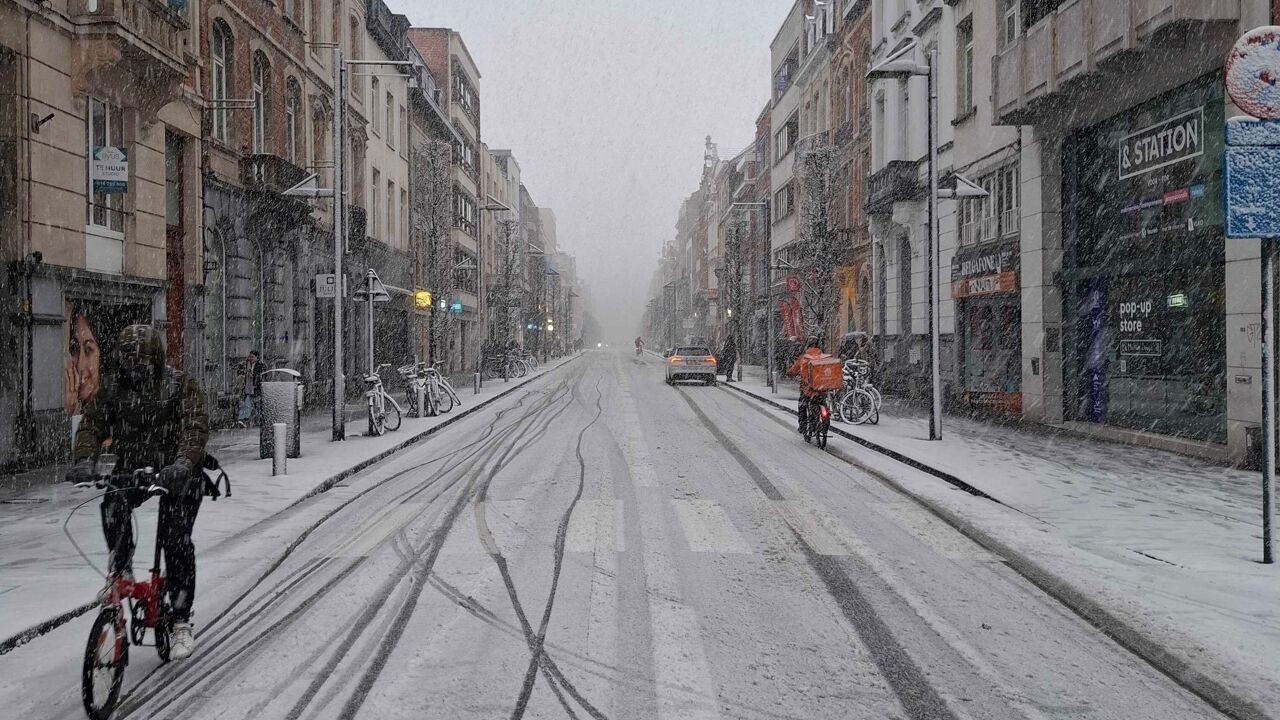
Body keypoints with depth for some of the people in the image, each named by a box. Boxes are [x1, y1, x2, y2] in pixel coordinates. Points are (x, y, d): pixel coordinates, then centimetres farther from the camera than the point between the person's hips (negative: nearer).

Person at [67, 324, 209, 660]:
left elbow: (195, 427, -24)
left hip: (178, 473, -4)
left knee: (175, 539, -14)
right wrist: (84, 461, -29)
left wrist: (183, 463, -42)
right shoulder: (112, 391, 1)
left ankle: (181, 624, -5)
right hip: (132, 470, 4)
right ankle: (121, 566, -4)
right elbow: (91, 425, -8)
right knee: (113, 504, -27)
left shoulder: (181, 386, -11)